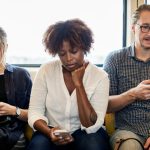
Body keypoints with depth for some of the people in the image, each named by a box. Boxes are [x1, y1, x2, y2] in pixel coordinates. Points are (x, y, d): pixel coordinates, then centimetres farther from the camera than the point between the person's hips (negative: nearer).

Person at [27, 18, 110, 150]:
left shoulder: (100, 76, -8)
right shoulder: (46, 70, -4)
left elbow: (91, 126, -15)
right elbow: (35, 112, -5)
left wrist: (79, 84, -20)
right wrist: (50, 132, -25)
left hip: (85, 134, 0)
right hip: (52, 134, 0)